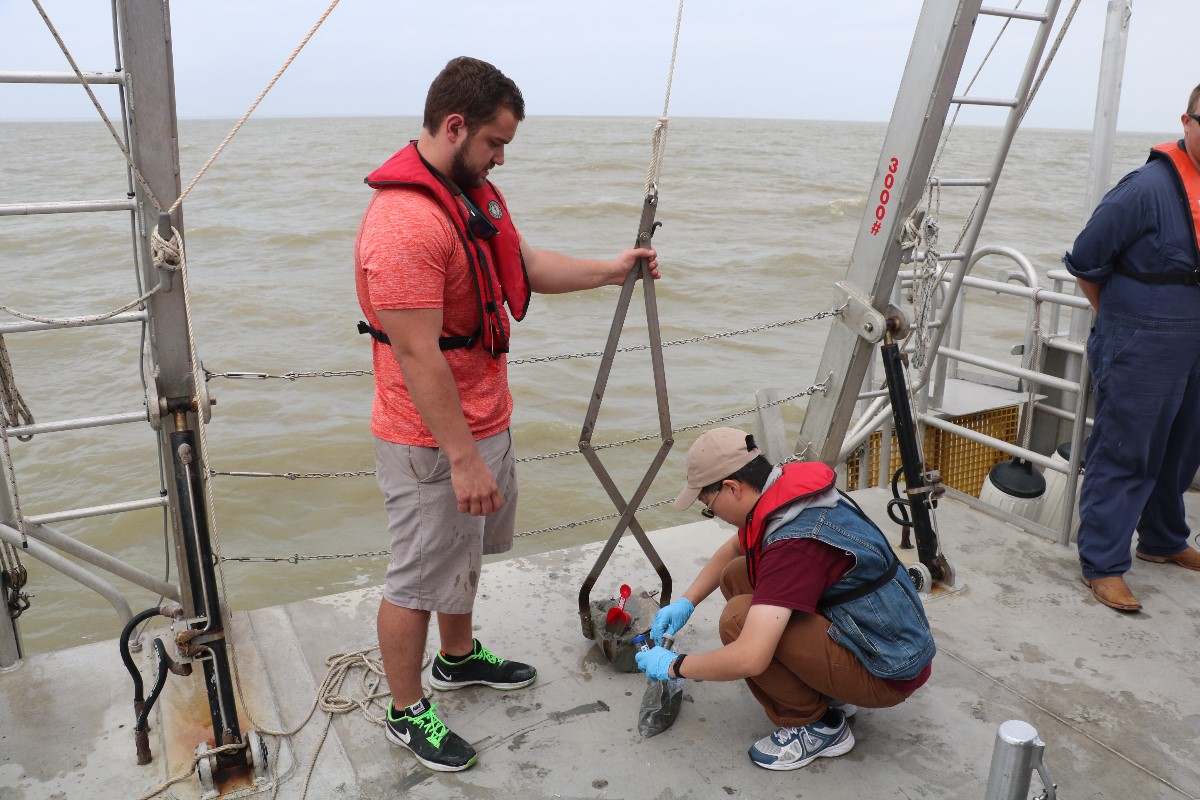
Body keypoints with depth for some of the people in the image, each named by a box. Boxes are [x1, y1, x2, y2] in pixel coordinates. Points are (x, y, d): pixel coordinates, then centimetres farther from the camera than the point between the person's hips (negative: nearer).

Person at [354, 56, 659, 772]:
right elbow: (418, 359, -27)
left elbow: (525, 264, 19)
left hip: (486, 418, 10)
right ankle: (407, 711, 28)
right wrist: (463, 461, -24)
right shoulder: (404, 224, -27)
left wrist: (610, 270, 12)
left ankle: (458, 657, 49)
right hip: (432, 442, -10)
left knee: (467, 551, 26)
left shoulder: (475, 191, 6)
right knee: (421, 578, 8)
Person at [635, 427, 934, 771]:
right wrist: (685, 603, 10)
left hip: (889, 673, -9)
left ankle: (817, 726, -2)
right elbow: (731, 550, 19)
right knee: (737, 575, 6)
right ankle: (829, 691, 12)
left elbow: (749, 659, -35)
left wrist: (675, 666, -18)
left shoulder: (795, 543, -30)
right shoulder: (785, 491, -3)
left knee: (739, 617, -24)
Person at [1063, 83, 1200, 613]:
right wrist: (1122, 319, 1)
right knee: (1123, 455, -2)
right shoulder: (1149, 187, -16)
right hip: (1139, 351, -7)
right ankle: (1103, 565, 7)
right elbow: (1084, 262, -10)